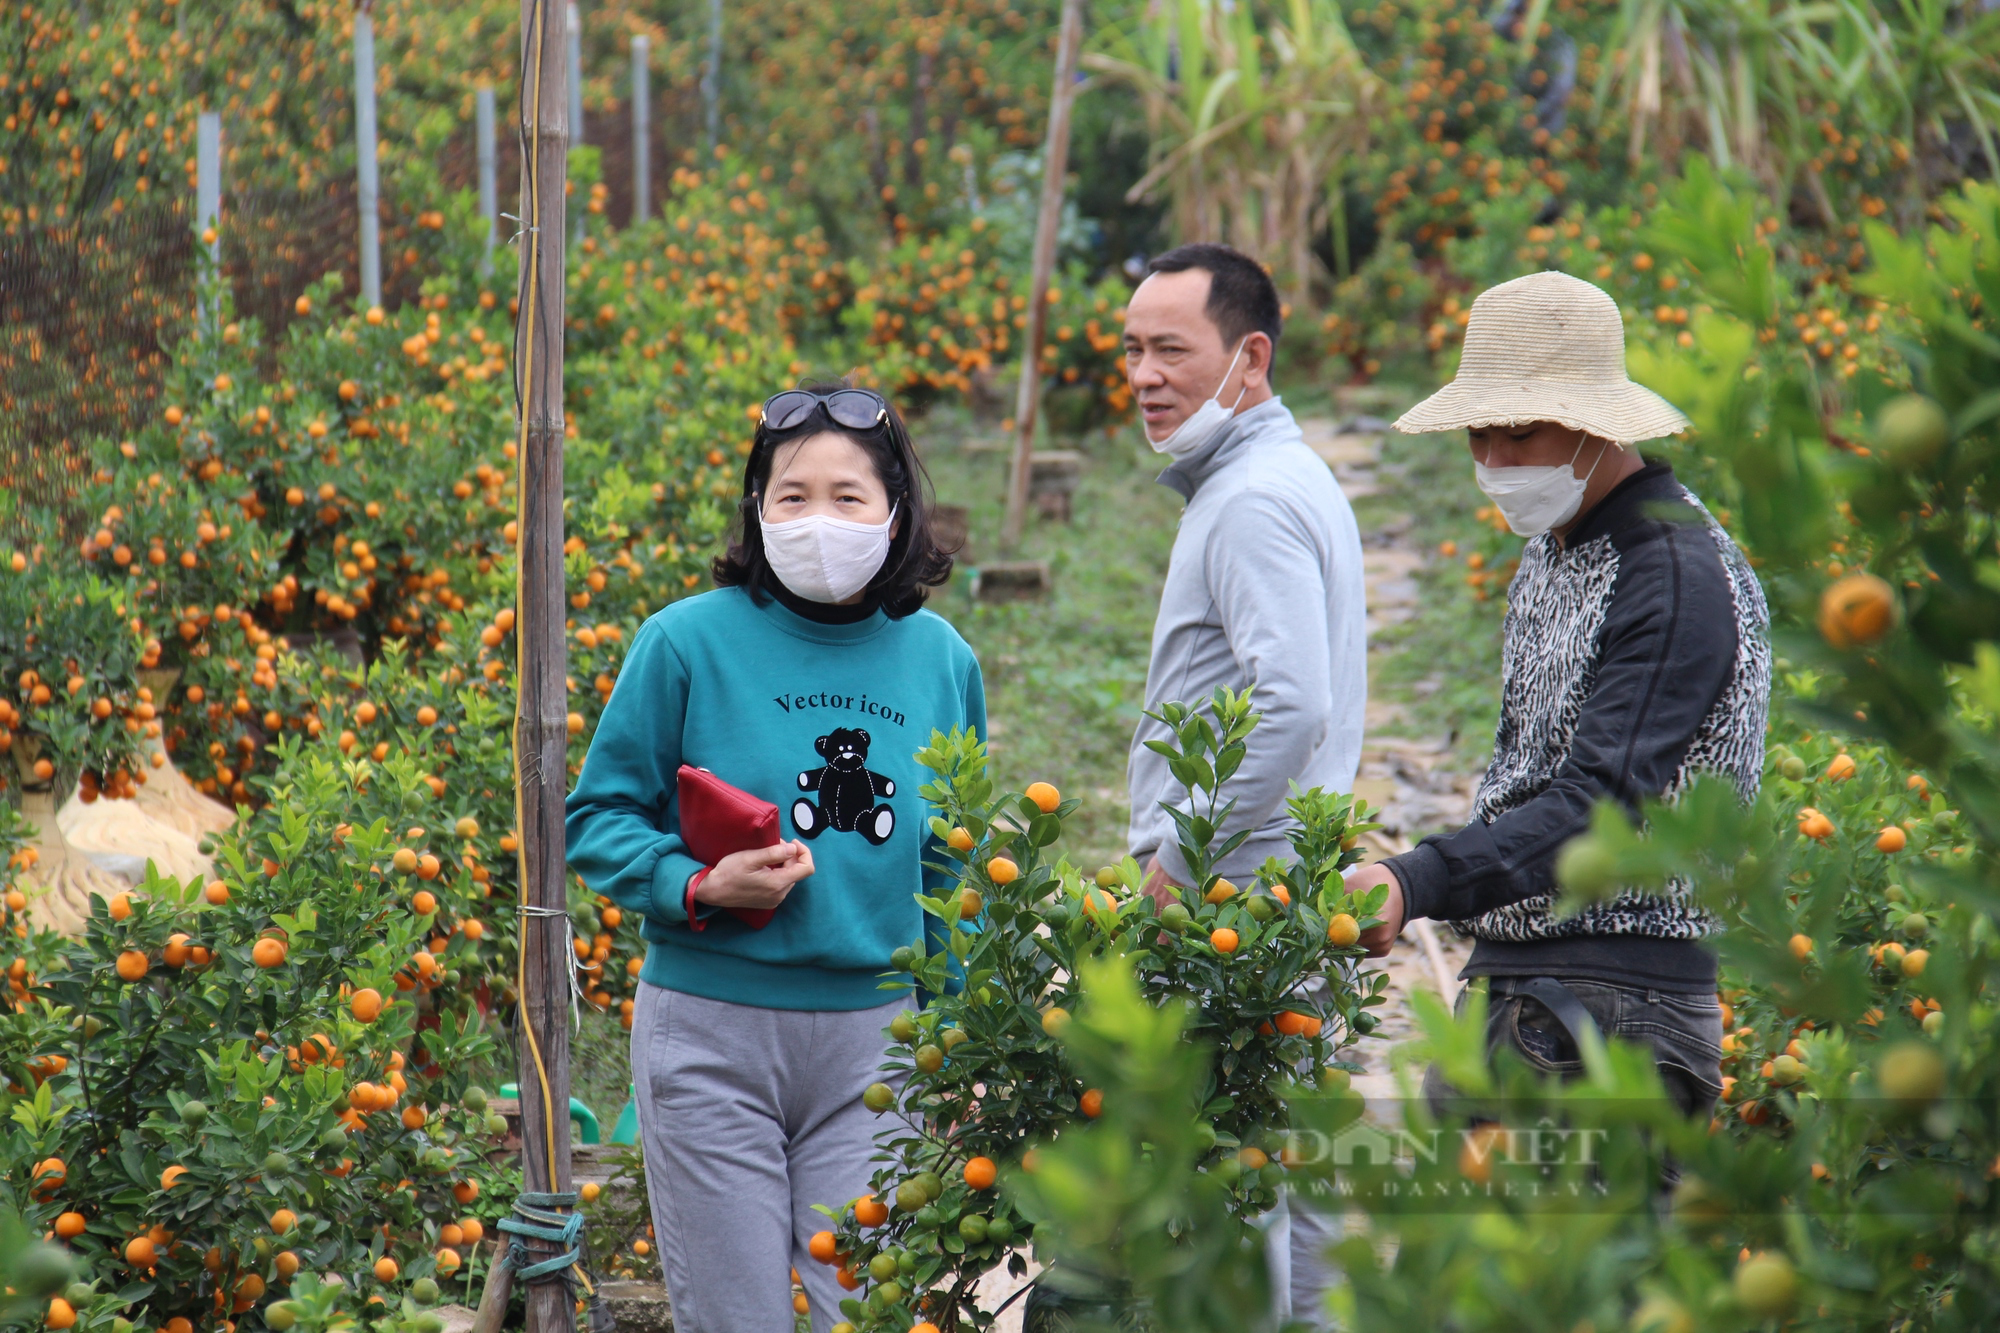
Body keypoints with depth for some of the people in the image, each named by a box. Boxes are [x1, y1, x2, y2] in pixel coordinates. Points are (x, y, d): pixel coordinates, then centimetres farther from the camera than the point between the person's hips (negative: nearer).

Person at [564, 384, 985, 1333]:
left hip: (875, 1037, 2)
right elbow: (600, 818, 1)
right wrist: (698, 888, -16)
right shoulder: (689, 642, -5)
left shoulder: (940, 659, 6)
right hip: (712, 1037, -2)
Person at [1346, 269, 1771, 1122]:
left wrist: (1417, 886, -35)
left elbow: (1599, 804, -24)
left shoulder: (1681, 578, -15)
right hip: (1500, 983, 9)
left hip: (1612, 1006, -9)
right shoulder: (1550, 553, 16)